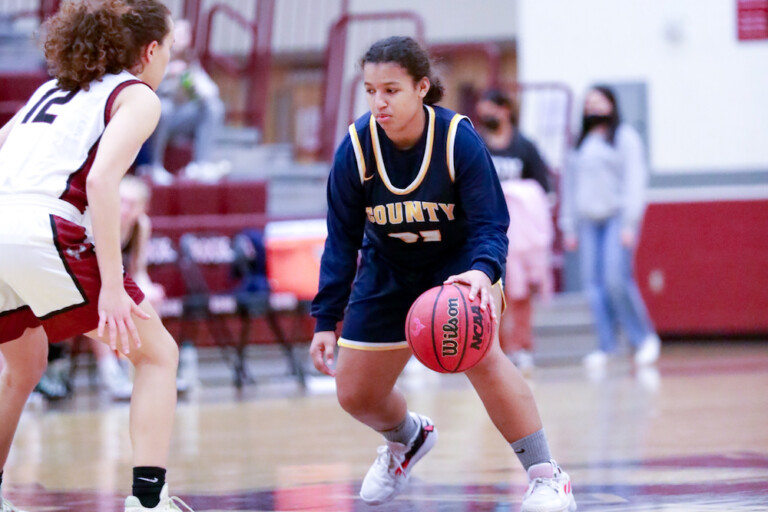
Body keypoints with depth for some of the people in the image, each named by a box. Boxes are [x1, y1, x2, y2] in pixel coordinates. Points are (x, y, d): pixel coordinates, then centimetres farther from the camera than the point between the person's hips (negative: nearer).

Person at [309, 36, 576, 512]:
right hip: (388, 271, 4)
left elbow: (490, 226, -25)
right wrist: (326, 321, -12)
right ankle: (409, 437, 43)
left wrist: (483, 273, -47)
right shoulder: (357, 149, -20)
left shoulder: (459, 139, -27)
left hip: (462, 260, -4)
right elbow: (342, 240, -9)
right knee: (355, 394, 6)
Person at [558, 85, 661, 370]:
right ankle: (605, 346, 0)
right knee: (593, 284, -3)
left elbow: (635, 180, -5)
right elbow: (570, 186, 21)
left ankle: (645, 338, -2)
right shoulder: (580, 145, 18)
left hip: (617, 217, -5)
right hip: (589, 221, 6)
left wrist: (629, 224, -13)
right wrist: (569, 227, 16)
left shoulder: (625, 137, 1)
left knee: (617, 279, -16)